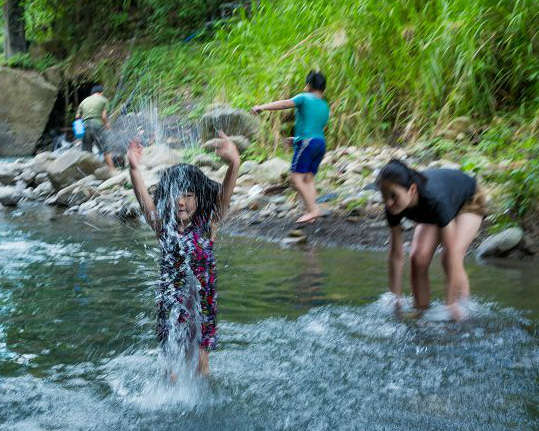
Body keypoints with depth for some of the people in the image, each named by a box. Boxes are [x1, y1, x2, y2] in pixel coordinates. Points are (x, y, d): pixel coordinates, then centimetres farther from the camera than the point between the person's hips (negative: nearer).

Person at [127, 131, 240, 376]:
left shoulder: (208, 223, -10)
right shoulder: (162, 226, -6)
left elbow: (225, 194, -26)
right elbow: (144, 200, -21)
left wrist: (234, 165, -45)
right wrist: (134, 170, -40)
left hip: (202, 301, -1)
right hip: (170, 303, 1)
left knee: (201, 365, 9)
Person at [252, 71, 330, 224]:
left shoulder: (305, 98, -1)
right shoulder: (325, 108, 19)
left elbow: (284, 104, -15)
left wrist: (262, 107, -18)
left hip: (306, 142, -7)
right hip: (321, 143, 7)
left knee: (297, 178, -8)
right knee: (309, 179, 7)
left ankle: (313, 209, -16)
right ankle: (311, 211, -2)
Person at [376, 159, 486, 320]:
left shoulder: (435, 200, -47)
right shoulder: (393, 207, -31)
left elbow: (451, 251, -43)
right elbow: (396, 254, -21)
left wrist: (451, 303, -40)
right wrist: (395, 298, -17)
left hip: (468, 201, -5)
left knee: (452, 256, -26)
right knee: (418, 257, -16)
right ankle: (420, 312, -1)